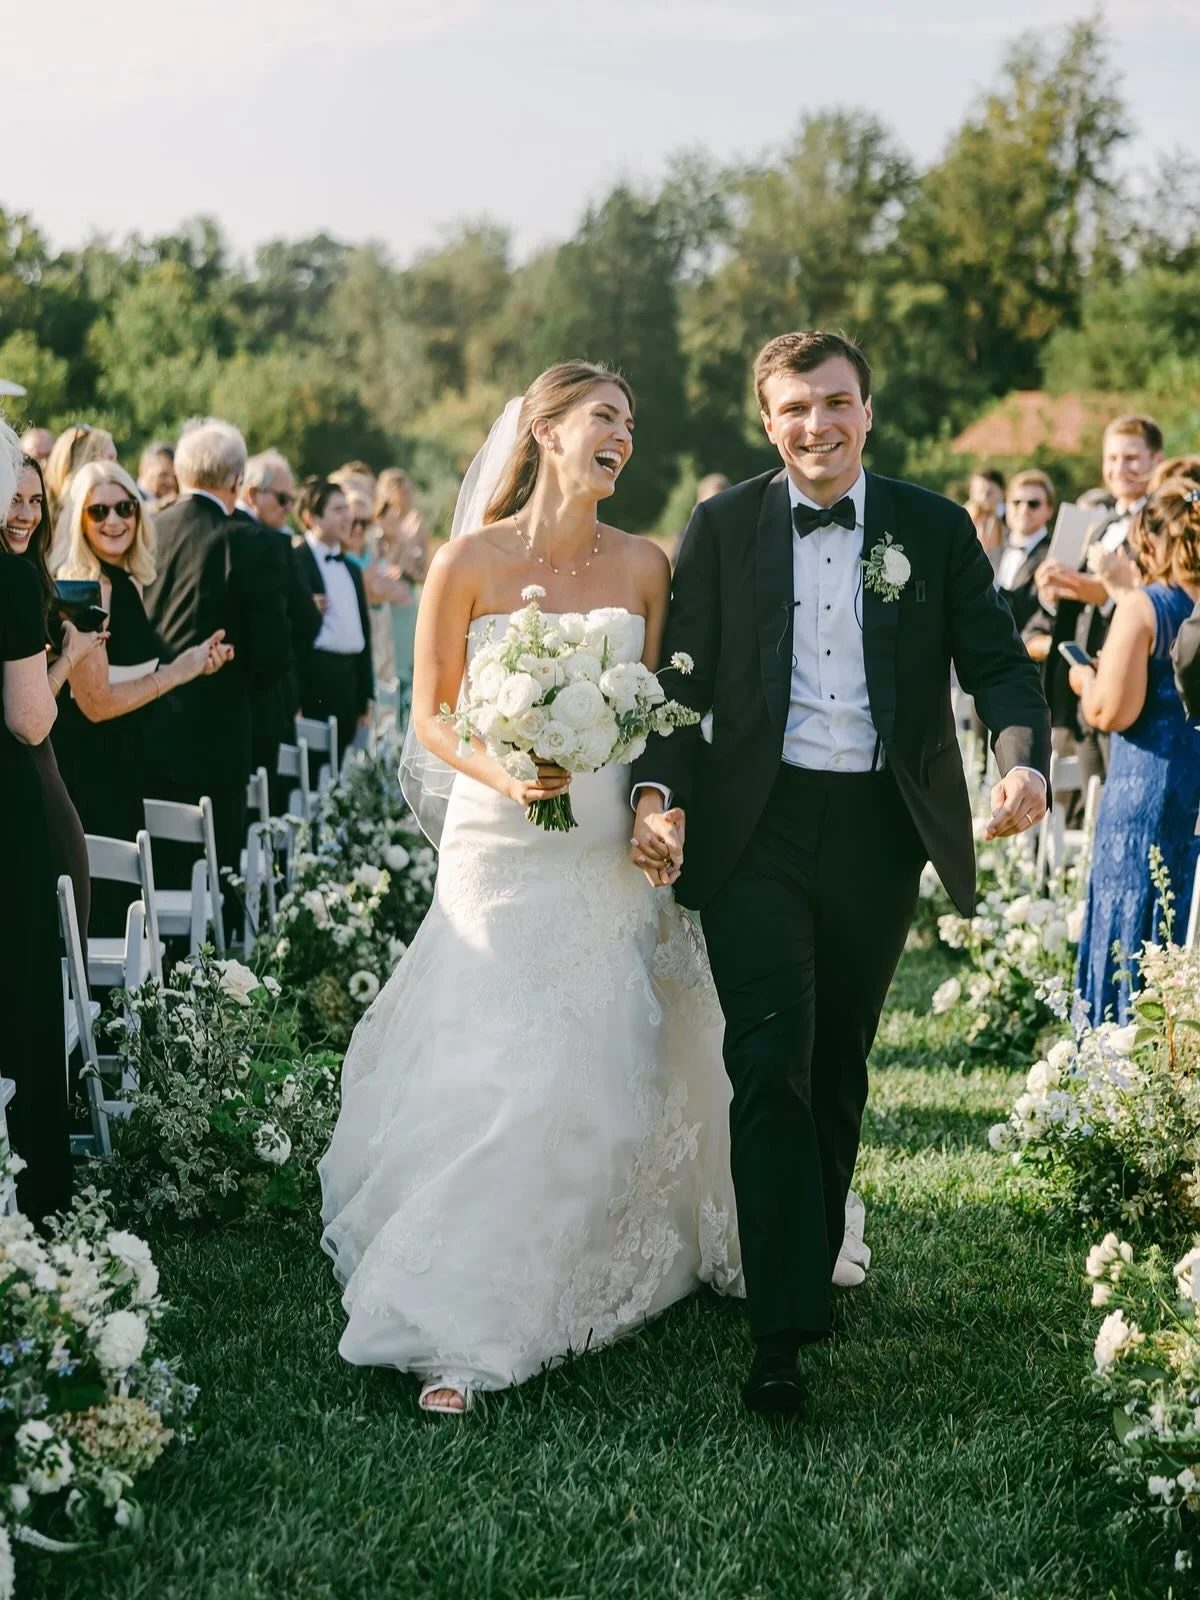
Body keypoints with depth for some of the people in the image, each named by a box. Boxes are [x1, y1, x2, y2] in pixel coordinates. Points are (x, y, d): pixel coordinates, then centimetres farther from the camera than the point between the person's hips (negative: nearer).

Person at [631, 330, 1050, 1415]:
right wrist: (661, 795, -13)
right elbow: (682, 678, 2)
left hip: (879, 834, 2)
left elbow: (997, 660, 1)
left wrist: (1021, 756, -20)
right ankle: (784, 1328, -9)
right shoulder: (724, 528, 3)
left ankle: (815, 1267, 33)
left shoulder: (935, 528, 4)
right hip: (757, 830, -2)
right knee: (771, 1066, -11)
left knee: (841, 1068, 15)